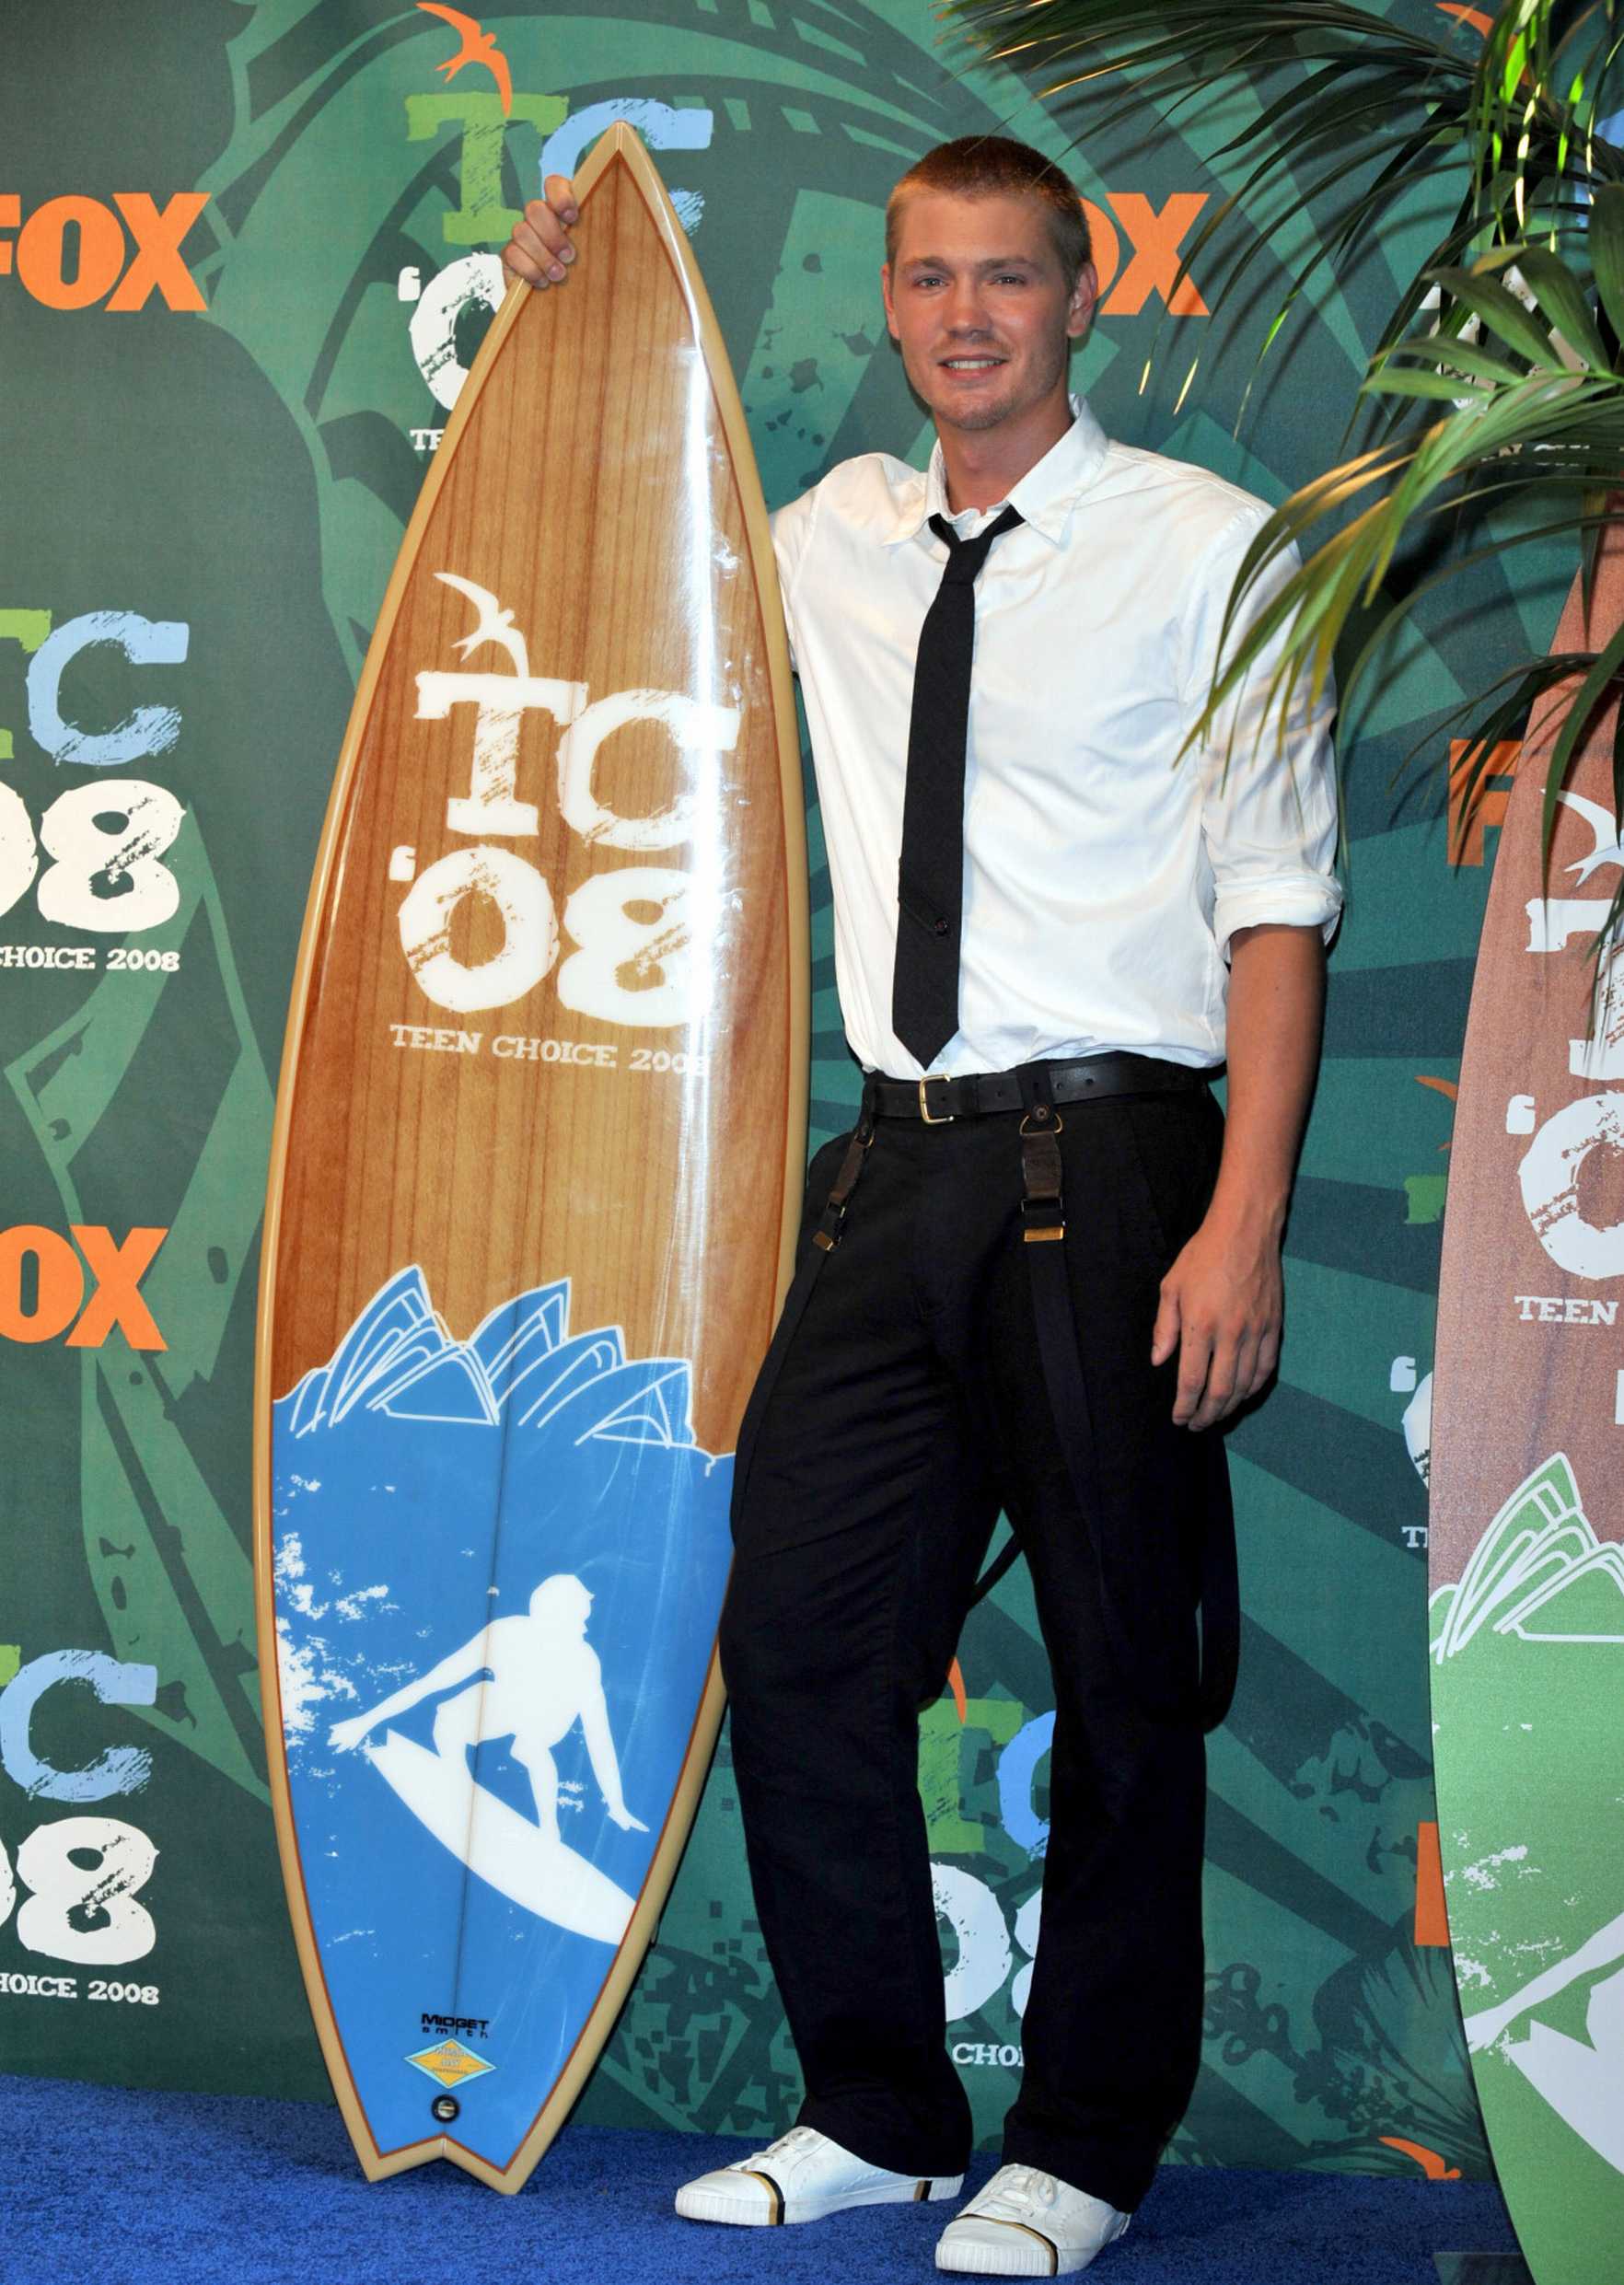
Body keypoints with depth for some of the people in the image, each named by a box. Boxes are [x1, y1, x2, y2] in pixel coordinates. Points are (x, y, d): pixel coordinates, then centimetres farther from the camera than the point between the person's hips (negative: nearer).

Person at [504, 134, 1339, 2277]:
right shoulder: (835, 539, 13)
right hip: (900, 1158, 5)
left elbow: (1276, 899, -6)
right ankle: (876, 2111, 20)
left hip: (1105, 1155, -5)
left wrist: (1243, 1221, -15)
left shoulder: (1207, 545, -2)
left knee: (1124, 1670, 2)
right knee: (801, 1634, 4)